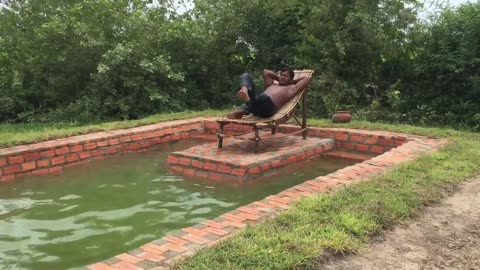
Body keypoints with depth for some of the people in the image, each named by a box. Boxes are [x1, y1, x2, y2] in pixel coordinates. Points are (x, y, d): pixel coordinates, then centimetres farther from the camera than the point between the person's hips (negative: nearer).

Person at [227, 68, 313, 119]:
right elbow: (266, 72, 54)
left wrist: (293, 81, 36)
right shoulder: (272, 85, 41)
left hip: (267, 106, -6)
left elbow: (308, 78, 25)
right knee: (246, 76, -3)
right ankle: (245, 91, -36)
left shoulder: (291, 88, 26)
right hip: (254, 103, 6)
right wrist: (279, 78, 49)